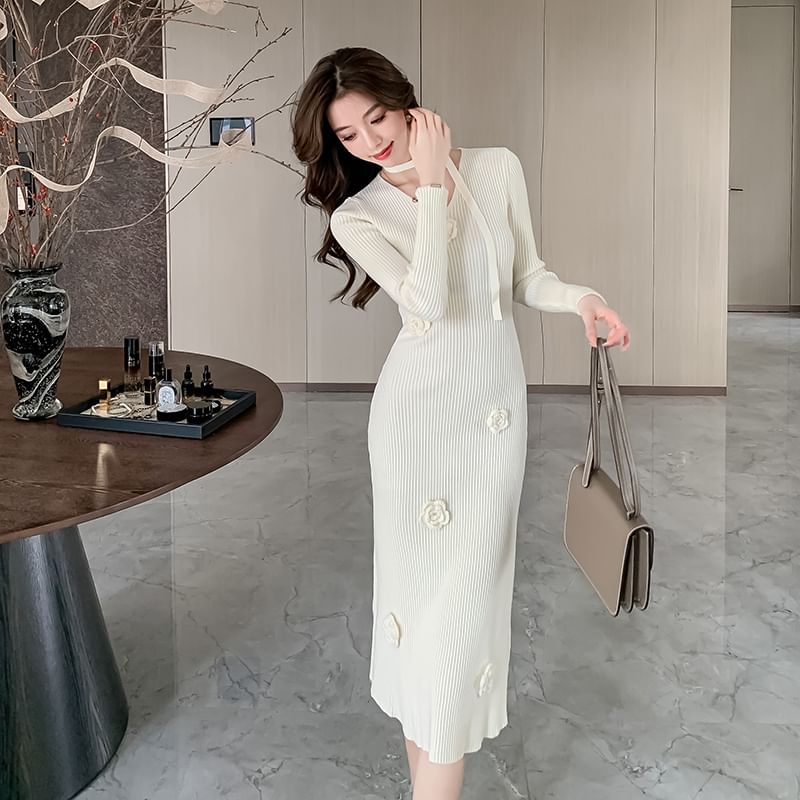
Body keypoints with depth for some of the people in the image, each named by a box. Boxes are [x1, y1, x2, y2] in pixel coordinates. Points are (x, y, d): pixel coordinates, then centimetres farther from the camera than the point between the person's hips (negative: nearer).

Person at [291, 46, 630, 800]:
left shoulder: (498, 167, 2)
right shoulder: (356, 215, -4)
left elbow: (527, 276, 11)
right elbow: (428, 300, -20)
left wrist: (580, 297, -9)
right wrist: (433, 185, -17)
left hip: (497, 404, 1)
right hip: (418, 406, -1)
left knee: (468, 585, 0)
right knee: (419, 575, 5)